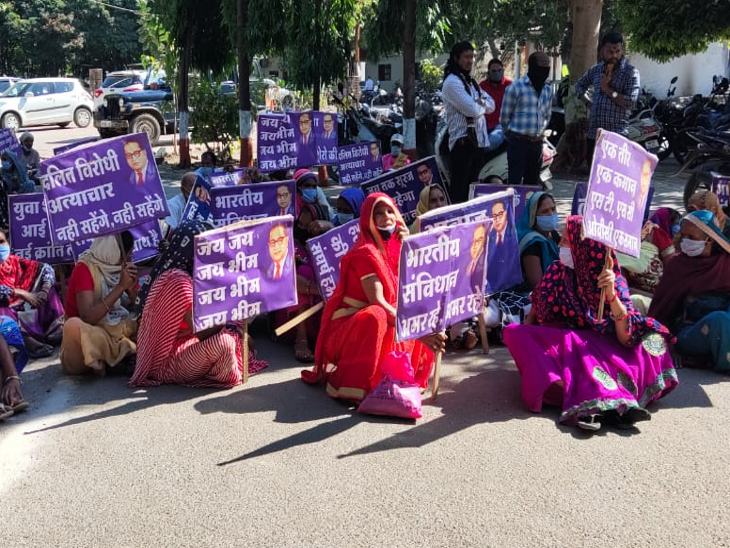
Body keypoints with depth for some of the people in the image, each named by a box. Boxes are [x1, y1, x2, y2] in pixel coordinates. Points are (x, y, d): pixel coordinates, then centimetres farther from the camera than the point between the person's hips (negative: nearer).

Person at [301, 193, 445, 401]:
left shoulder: (394, 246, 5)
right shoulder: (365, 253, -19)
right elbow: (377, 302, -28)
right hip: (349, 326, -8)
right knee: (376, 316, -39)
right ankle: (350, 386, -27)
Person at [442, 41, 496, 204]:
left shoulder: (471, 82, 20)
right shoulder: (452, 82, -10)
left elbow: (491, 105, 14)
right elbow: (472, 110, -19)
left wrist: (479, 103, -7)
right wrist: (482, 105, 2)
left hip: (479, 141, 9)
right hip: (463, 142, -9)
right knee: (460, 190, -6)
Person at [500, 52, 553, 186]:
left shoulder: (548, 89, 11)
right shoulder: (516, 87, -7)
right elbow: (504, 116, 0)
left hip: (537, 143, 6)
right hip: (518, 142, -6)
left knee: (533, 181, 11)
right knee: (515, 180, -6)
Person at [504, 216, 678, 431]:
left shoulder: (614, 281, -6)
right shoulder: (556, 272, 1)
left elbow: (626, 338, -17)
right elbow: (530, 323, 10)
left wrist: (611, 294, -29)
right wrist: (525, 345, -10)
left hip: (602, 352, -2)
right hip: (558, 349, 2)